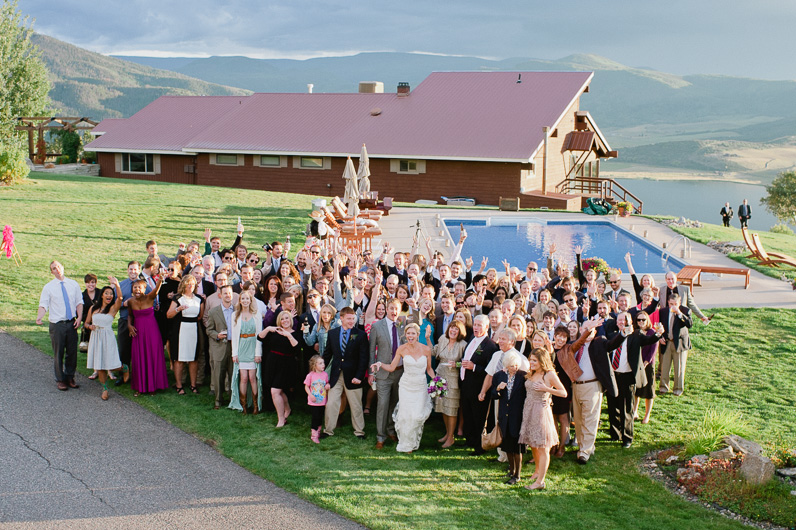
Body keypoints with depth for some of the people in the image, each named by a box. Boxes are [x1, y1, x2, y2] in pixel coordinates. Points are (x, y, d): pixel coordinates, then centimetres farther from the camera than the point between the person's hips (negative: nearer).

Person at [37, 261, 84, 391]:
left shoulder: (73, 284, 7)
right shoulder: (48, 287, -1)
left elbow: (79, 302, 9)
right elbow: (43, 305, -9)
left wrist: (79, 317, -4)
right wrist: (39, 317, -27)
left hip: (71, 323, 3)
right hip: (57, 324, -3)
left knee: (72, 352, 9)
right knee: (58, 354, 3)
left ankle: (70, 378, 24)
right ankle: (60, 380, 16)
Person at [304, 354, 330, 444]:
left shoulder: (325, 374, 0)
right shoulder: (310, 375, -12)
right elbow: (306, 387, -4)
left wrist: (328, 386, -8)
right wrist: (310, 395, -17)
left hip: (322, 401, 4)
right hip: (313, 402, -4)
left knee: (320, 417, 13)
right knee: (315, 417, -7)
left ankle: (318, 432, 29)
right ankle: (314, 435, 3)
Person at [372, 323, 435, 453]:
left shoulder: (426, 349, -3)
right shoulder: (402, 349, -5)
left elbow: (429, 369, 8)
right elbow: (391, 367, 0)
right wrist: (380, 364, -16)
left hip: (421, 386, 0)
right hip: (406, 386, 0)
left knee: (418, 416, -6)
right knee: (406, 415, -3)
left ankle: (414, 441, 21)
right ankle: (406, 444, 18)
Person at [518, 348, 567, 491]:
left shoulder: (549, 374, -10)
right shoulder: (531, 374, 10)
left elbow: (564, 393, -10)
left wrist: (546, 389, -18)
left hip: (541, 411, -7)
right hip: (528, 410, 7)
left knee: (542, 447, -2)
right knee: (532, 444, 17)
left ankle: (540, 481, 0)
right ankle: (538, 470, 38)